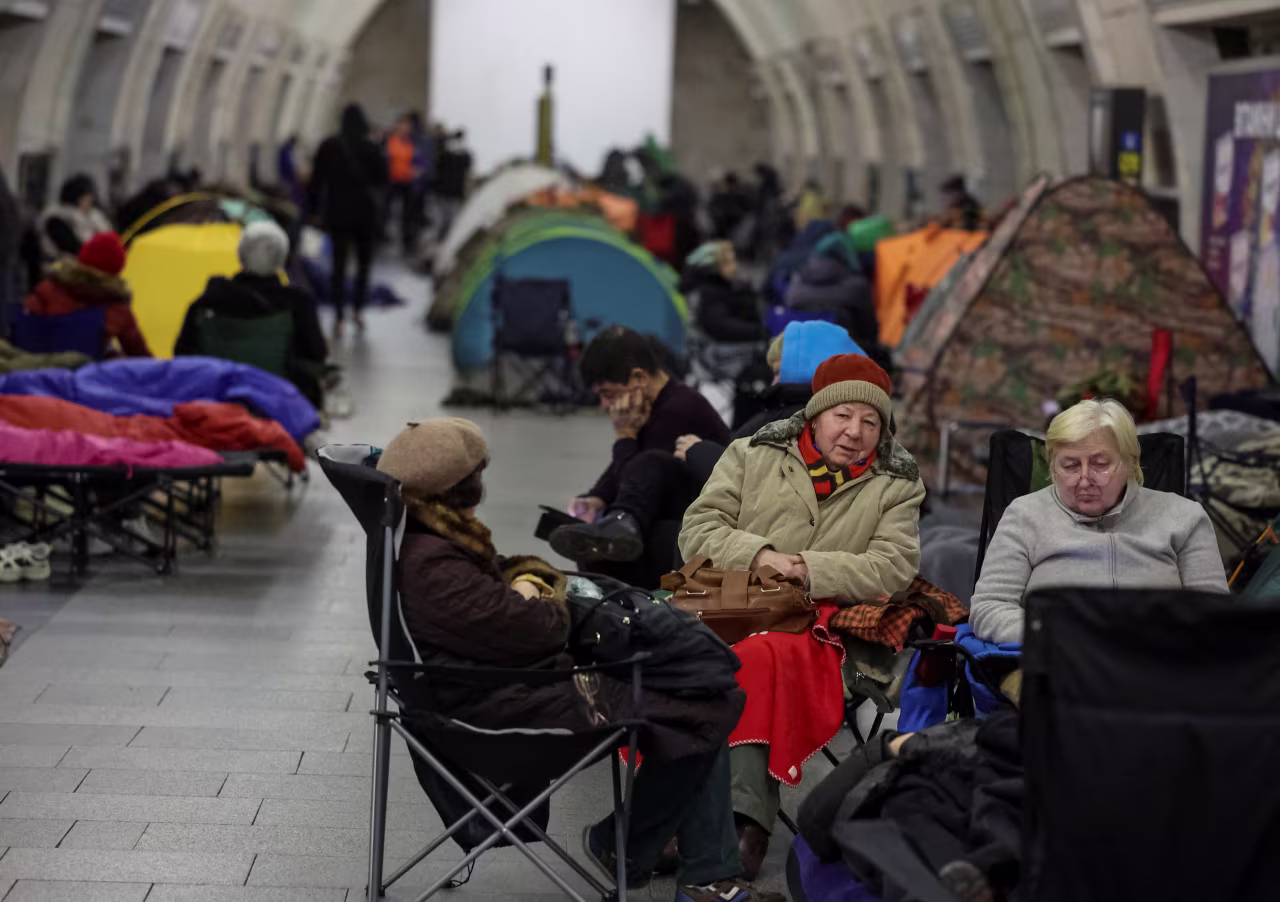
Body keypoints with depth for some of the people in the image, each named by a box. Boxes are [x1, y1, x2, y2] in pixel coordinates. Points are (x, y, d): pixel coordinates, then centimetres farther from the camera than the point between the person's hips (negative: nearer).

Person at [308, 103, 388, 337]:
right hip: (366, 212, -1)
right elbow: (382, 179, 0)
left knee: (338, 265, 4)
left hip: (338, 212, 1)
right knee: (364, 263, 14)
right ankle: (358, 309, 7)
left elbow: (316, 180, 0)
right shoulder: (370, 148, -9)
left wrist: (314, 207, 7)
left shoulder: (329, 146, -4)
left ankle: (339, 318, -3)